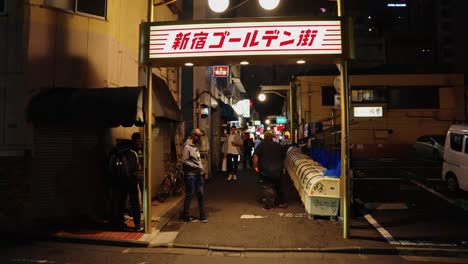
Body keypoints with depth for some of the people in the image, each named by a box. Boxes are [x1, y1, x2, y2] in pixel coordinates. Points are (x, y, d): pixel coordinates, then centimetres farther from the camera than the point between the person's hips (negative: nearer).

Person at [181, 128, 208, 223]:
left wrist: (202, 170, 10)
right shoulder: (187, 147, -12)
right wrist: (195, 167, -19)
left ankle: (202, 216, 19)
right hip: (190, 175, -7)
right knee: (189, 195, 3)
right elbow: (184, 161, -17)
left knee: (201, 194, 9)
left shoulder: (196, 146, 12)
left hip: (199, 174, 7)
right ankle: (186, 216, 19)